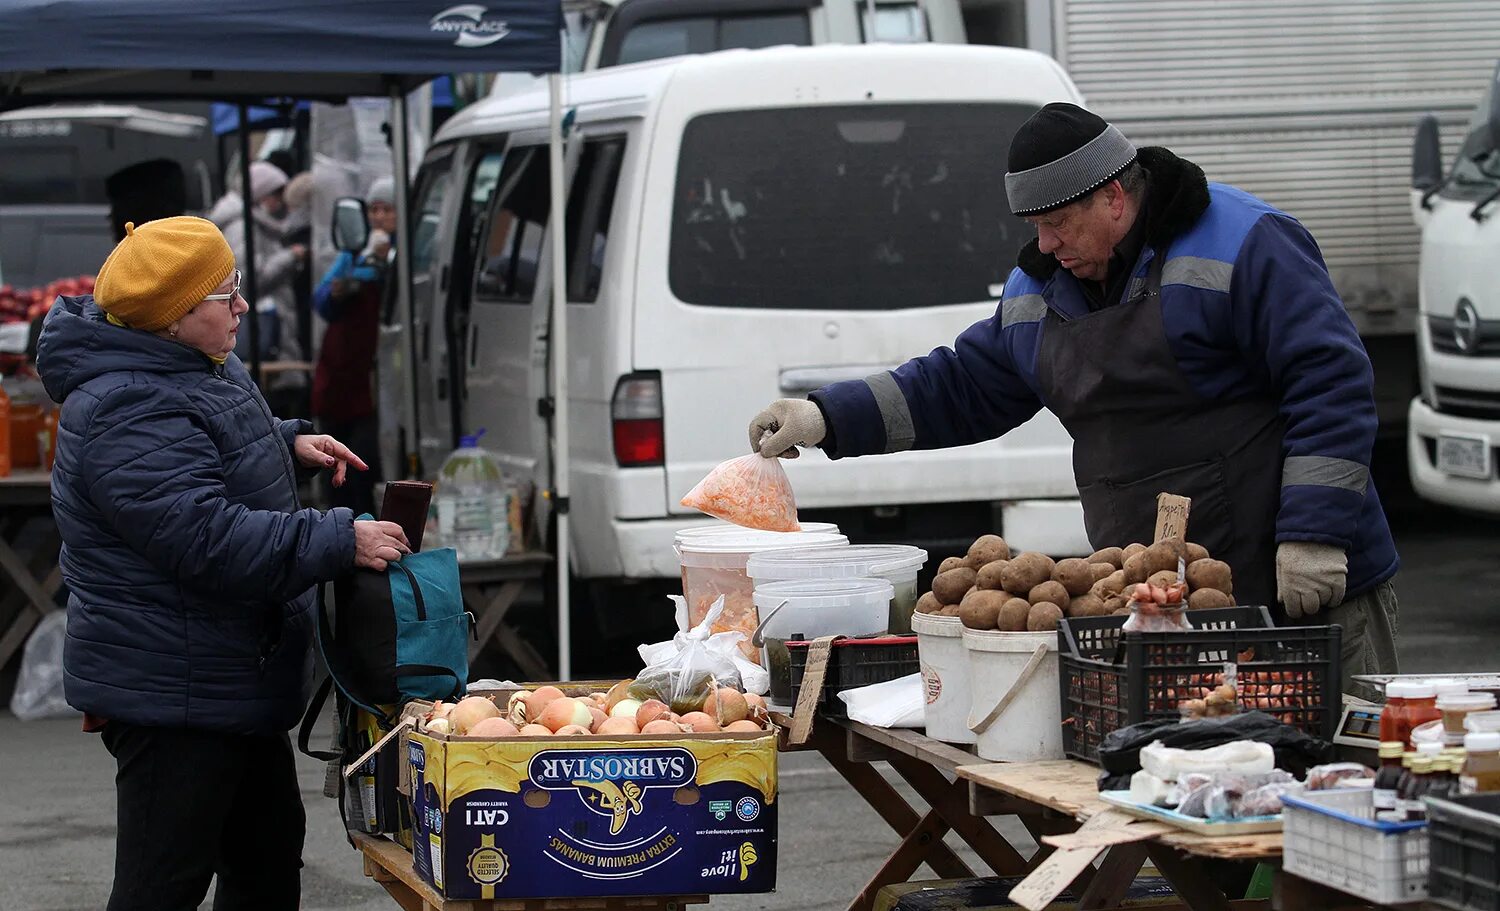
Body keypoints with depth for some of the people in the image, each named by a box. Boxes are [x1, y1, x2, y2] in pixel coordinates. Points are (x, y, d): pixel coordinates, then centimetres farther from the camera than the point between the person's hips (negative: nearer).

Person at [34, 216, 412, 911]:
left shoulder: (198, 370, 10)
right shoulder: (129, 416, -25)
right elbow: (212, 539, -31)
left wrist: (289, 444, 14)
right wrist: (342, 541, -29)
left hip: (233, 684, 11)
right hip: (173, 692, -11)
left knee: (269, 852, 21)